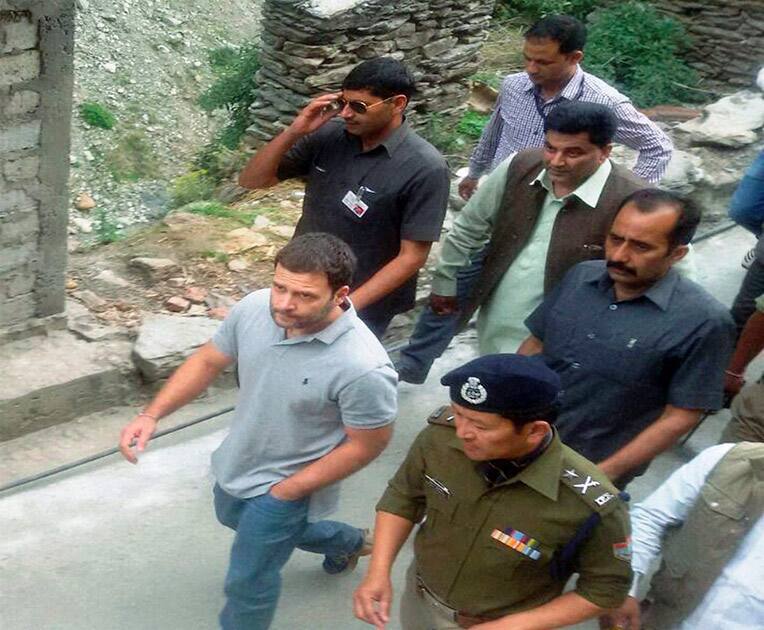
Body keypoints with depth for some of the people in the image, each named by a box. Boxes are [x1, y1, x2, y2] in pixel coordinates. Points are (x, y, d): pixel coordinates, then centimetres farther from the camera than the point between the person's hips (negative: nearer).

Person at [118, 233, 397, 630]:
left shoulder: (362, 368, -37)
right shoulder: (255, 307, -20)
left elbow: (367, 444, -23)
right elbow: (208, 360, -3)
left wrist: (288, 490, -18)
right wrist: (152, 414, -14)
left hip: (286, 484, -7)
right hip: (237, 463, 7)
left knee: (248, 582, 11)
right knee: (235, 519, 35)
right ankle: (347, 543, 57)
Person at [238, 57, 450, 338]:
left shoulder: (425, 168, -20)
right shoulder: (327, 135, -8)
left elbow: (412, 256, -18)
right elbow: (251, 180, -3)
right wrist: (294, 132, -19)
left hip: (361, 310, -4)